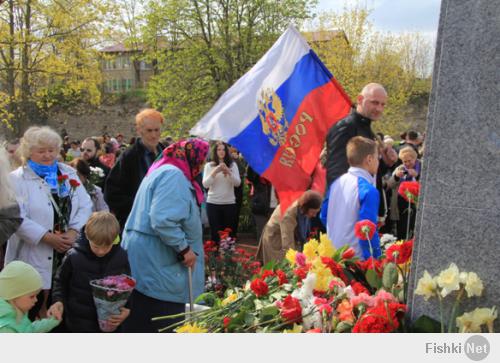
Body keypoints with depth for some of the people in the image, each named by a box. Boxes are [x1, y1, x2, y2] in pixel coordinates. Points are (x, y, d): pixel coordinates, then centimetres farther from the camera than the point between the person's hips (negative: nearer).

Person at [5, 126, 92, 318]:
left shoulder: (69, 173, 10)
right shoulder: (18, 178, -2)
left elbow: (86, 206, 4)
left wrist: (73, 232, -11)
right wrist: (48, 238, -18)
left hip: (69, 253, 4)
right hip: (34, 256, -3)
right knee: (36, 306, 6)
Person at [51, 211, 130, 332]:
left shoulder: (121, 257, -10)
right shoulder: (74, 257, -13)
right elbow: (60, 282, 3)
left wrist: (127, 310, -12)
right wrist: (58, 300, -14)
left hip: (111, 323, 1)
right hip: (80, 324, -1)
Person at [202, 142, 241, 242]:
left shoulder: (233, 164, 4)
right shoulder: (209, 165, 2)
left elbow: (237, 183, -6)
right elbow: (205, 184, -8)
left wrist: (228, 172, -21)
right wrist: (215, 171, -20)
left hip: (229, 203, 1)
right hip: (213, 203, -1)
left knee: (229, 232, 7)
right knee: (215, 232, 6)